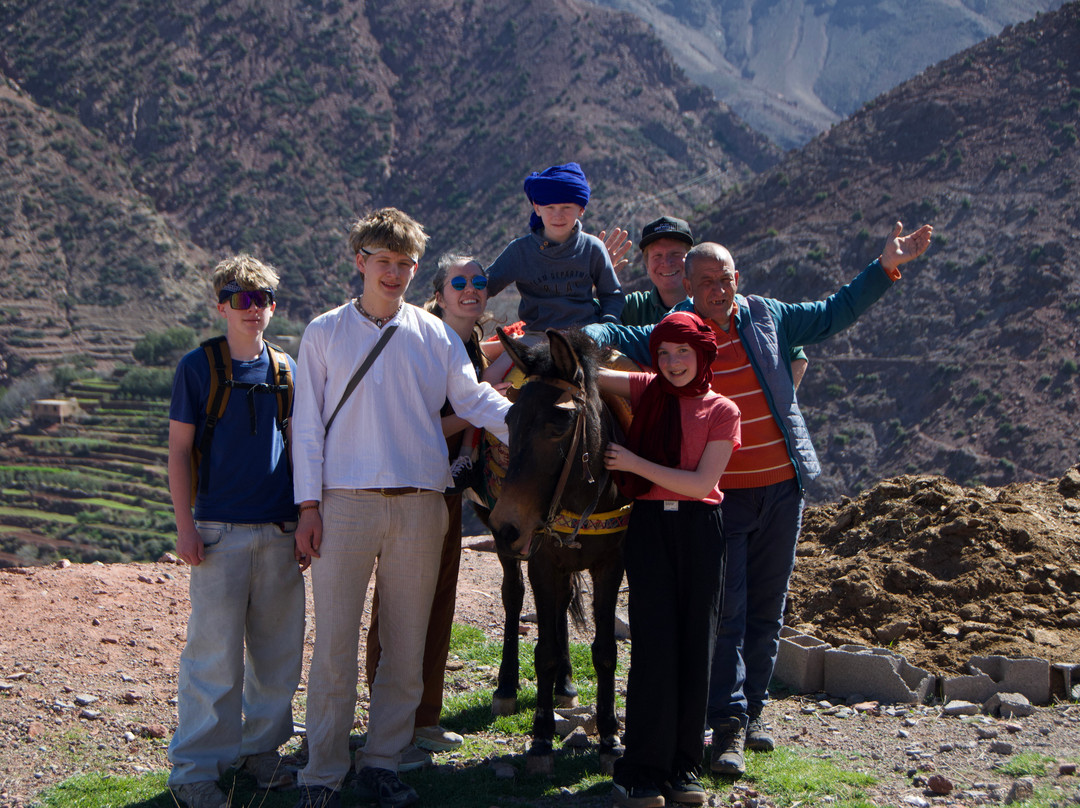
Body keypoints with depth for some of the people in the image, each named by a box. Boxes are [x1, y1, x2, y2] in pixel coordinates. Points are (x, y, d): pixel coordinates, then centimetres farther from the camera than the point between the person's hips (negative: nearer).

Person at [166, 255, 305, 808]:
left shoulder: (287, 368, 10)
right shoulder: (198, 366, -1)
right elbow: (178, 451, -1)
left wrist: (307, 518, 12)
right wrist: (185, 526, -7)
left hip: (280, 532, 4)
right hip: (221, 532, -4)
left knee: (278, 648, 9)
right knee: (215, 653, -5)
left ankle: (261, 746, 24)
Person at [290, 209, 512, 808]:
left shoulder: (434, 334, 11)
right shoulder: (326, 332, 8)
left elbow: (473, 397, 4)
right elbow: (308, 422, 5)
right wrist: (309, 504, -2)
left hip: (419, 505, 2)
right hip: (345, 504, -2)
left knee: (407, 642, 5)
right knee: (335, 642, -3)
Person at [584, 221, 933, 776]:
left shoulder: (766, 318, 6)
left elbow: (832, 314, 16)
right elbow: (614, 336, -12)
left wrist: (885, 268, 12)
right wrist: (577, 335, -33)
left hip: (781, 488, 4)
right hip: (718, 496, -4)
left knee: (766, 610, 12)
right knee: (726, 612, -9)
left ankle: (752, 709, 25)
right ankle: (729, 726, -8)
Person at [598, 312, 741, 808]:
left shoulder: (722, 411, 2)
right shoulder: (645, 391, 9)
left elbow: (701, 482, -8)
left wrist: (635, 463, -13)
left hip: (699, 529, 0)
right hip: (649, 526, 0)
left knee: (695, 646, 2)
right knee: (654, 643, -6)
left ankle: (684, 767, 11)